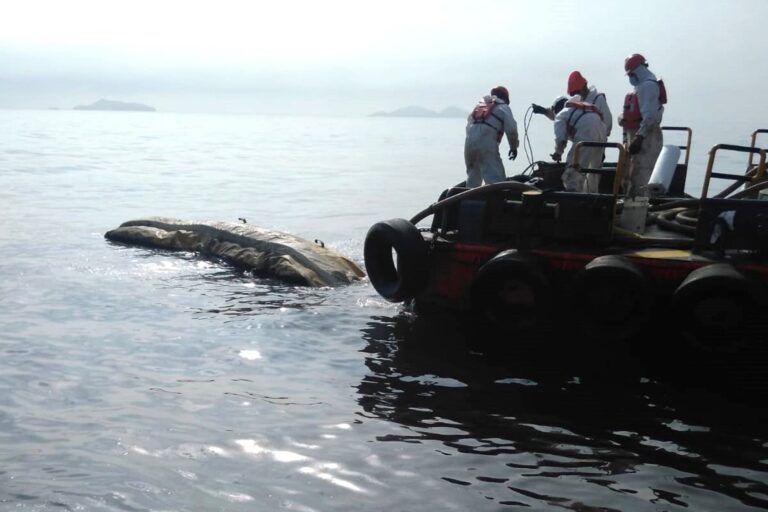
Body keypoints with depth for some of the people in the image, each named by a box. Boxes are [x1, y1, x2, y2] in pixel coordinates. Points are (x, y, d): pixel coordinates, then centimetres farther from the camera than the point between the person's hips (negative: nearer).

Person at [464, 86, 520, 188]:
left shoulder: (480, 105, 29)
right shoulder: (503, 107, 13)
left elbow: (469, 123, 22)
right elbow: (511, 129, 2)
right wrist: (514, 147, 13)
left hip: (469, 142, 6)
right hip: (487, 144, -6)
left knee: (473, 177, 21)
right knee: (496, 179, -9)